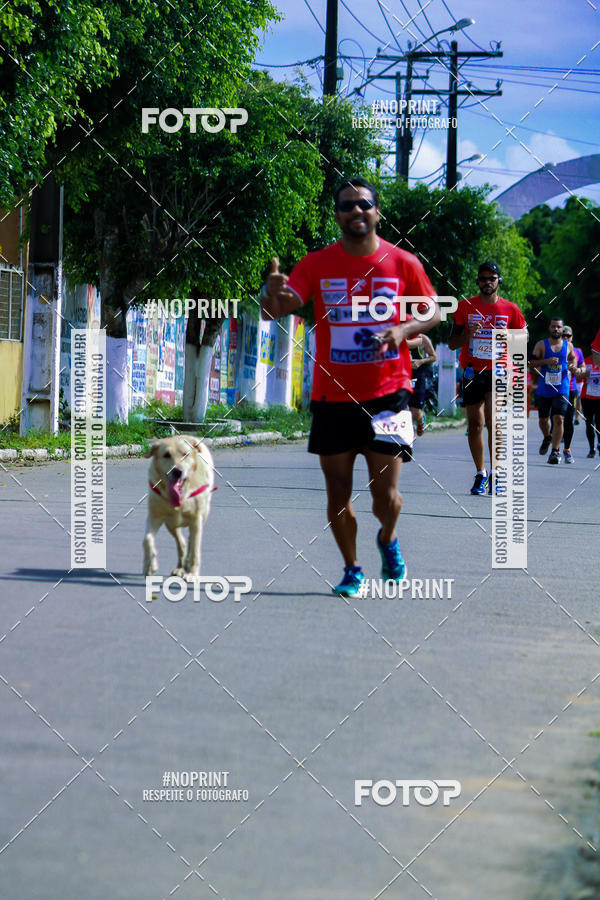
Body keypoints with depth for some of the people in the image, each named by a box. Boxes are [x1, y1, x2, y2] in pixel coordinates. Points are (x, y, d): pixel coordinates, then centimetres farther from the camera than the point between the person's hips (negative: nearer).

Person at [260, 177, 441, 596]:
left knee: (385, 493, -6)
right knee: (338, 493, 4)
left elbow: (433, 311, 9)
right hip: (333, 396, 1)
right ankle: (352, 570, 23)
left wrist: (403, 330, -12)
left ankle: (388, 539, 27)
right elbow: (276, 307, -8)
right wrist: (273, 292, -33)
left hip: (387, 392, -1)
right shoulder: (317, 264, 1)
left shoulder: (403, 263, 1)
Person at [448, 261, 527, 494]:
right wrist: (468, 334, -14)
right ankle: (480, 474, 16)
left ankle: (494, 473, -17)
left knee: (492, 419, -20)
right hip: (472, 372, 2)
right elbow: (452, 343, 6)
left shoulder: (510, 309, 4)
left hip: (498, 372, -2)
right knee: (474, 425, 4)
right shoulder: (465, 306, 5)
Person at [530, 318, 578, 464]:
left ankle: (555, 451, -13)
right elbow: (531, 362, -5)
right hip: (544, 390, 1)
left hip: (561, 390, -1)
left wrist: (573, 366, 3)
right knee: (543, 419, 13)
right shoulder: (541, 345, 1)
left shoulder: (568, 346, 7)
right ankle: (547, 438, 44)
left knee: (558, 419, -15)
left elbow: (573, 358, 25)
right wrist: (546, 361, -20)